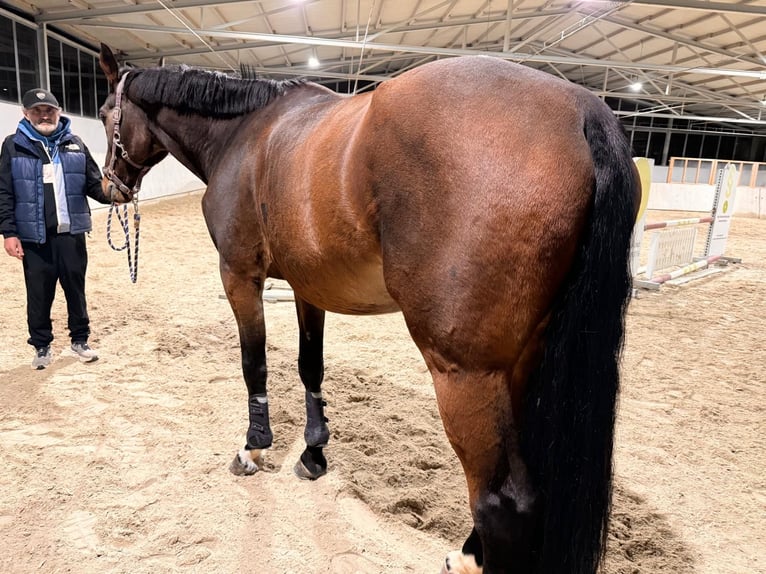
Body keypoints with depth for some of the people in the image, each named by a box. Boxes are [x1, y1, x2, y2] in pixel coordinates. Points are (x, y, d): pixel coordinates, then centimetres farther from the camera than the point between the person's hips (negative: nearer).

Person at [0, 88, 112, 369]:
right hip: (34, 235, -1)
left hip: (71, 232, 1)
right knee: (39, 293, 8)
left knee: (76, 287, 10)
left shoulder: (75, 144, 6)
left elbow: (94, 184, 6)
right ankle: (41, 346, 22)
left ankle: (80, 341, 25)